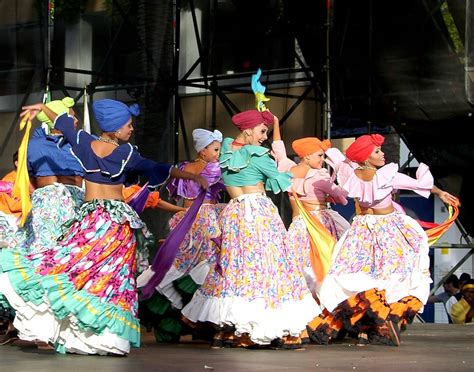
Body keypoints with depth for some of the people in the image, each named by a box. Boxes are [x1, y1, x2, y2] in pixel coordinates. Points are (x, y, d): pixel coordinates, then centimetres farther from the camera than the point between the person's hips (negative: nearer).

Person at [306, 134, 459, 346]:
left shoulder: (349, 173, -10)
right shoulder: (388, 177, -21)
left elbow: (331, 153, 9)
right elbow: (420, 184, -9)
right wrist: (439, 193, 8)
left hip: (363, 231, 5)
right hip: (390, 229, -5)